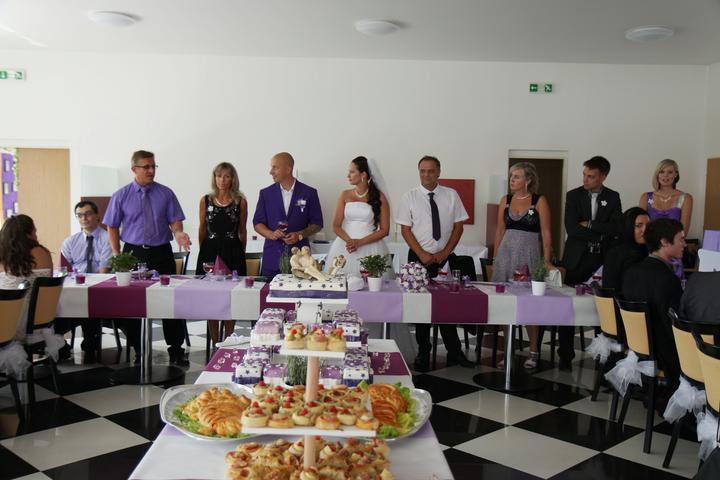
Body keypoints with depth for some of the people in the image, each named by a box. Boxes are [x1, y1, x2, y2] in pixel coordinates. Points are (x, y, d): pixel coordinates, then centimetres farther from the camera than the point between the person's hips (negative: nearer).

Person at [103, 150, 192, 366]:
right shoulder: (121, 196, 3)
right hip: (133, 253, 0)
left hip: (162, 253, 0)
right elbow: (112, 227, 6)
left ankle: (176, 350, 8)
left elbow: (175, 221, 2)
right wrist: (117, 255, -2)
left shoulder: (165, 194, 4)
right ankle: (138, 350, 17)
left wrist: (178, 234, -21)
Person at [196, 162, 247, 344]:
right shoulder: (205, 200, 5)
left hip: (232, 252, -1)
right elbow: (202, 229, 14)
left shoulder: (240, 201, 2)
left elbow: (242, 231, 9)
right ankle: (215, 344, 12)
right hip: (210, 251, 1)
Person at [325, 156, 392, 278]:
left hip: (370, 246, -2)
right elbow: (336, 226, 6)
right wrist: (349, 241, -13)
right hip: (345, 246, 2)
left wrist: (359, 242, -12)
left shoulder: (379, 197, 2)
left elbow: (384, 230, -2)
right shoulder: (345, 195, 9)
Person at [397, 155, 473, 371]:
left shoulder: (451, 196, 2)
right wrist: (422, 254, -11)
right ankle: (423, 353, 15)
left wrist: (444, 253, -7)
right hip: (419, 257, -1)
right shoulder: (410, 197, -1)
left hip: (445, 257, 1)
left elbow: (458, 227, 3)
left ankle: (454, 352, 13)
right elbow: (405, 229, -2)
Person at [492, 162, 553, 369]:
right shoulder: (506, 200, 9)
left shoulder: (539, 201, -2)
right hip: (506, 253, 4)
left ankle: (533, 351, 12)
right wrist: (496, 257, 10)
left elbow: (546, 233, -4)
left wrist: (547, 260, -9)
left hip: (528, 254, -4)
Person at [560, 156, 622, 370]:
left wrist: (589, 225, -11)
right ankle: (565, 356, 9)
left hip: (603, 259, 1)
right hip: (577, 258, -1)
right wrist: (602, 230, -8)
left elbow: (617, 228, -7)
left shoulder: (613, 198, 7)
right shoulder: (573, 195, 2)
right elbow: (572, 229, -10)